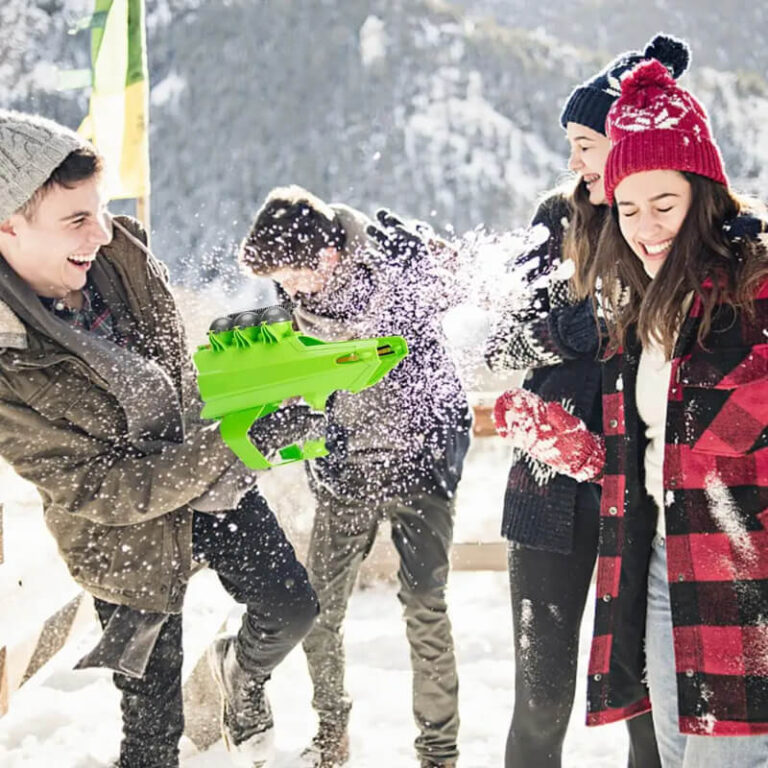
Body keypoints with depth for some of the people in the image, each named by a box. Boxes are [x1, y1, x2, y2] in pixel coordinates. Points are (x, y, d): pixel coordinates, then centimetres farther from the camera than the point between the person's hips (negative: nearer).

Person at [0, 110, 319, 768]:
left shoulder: (120, 251, -17)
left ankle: (243, 671, 44)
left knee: (292, 607, 11)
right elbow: (94, 490, -27)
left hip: (209, 467, 5)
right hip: (128, 534, -4)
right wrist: (231, 448, -34)